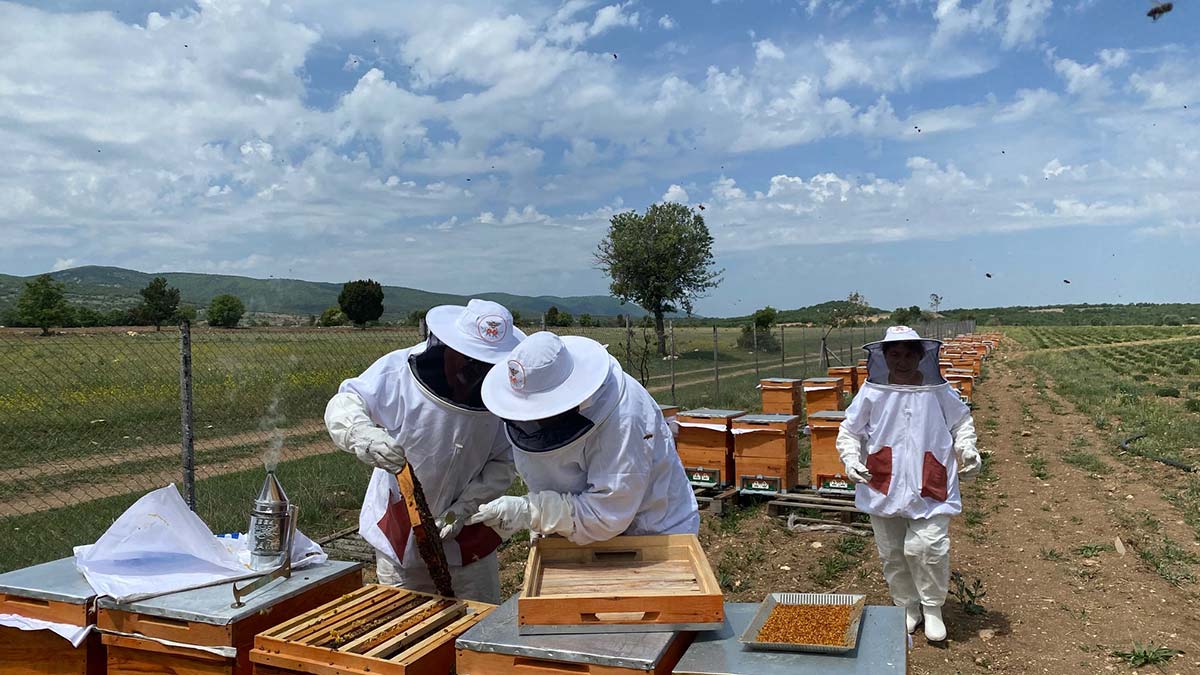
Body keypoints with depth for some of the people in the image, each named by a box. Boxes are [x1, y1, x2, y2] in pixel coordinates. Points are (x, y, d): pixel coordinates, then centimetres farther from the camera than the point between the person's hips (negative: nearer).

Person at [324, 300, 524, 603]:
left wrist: (463, 509, -18)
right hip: (398, 534, -1)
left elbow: (502, 464, -6)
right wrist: (363, 436, -39)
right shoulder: (399, 371, -18)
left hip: (468, 540, 1)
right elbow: (343, 404, -17)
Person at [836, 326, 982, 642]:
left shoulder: (938, 391, -1)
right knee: (892, 554, 12)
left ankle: (932, 608, 14)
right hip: (883, 489, 1)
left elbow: (962, 422, 14)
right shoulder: (872, 392, -3)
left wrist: (967, 449, -3)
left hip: (930, 489, -1)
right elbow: (849, 431, 4)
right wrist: (850, 458, -12)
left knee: (927, 548, -13)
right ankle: (907, 607, 34)